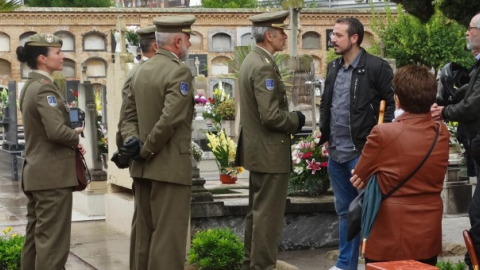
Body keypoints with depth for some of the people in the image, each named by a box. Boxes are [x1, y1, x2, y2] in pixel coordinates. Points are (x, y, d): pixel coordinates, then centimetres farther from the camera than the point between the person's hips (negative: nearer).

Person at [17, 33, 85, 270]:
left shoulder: (30, 86, 14)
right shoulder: (45, 88, -16)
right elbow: (56, 131, -26)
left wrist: (71, 142, 6)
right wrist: (77, 135, -7)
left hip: (36, 172, 10)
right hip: (53, 174, -10)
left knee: (35, 237, 14)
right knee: (52, 241, -7)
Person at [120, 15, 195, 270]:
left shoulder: (141, 70, 12)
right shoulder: (180, 71, -15)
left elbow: (130, 114, 11)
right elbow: (169, 120, -23)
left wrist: (132, 140, -4)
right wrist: (147, 151, -13)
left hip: (142, 166, 8)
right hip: (170, 166, -8)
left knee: (145, 234, 14)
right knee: (169, 236, -4)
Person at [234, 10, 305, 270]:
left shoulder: (251, 60, 11)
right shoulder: (264, 66, -20)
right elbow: (271, 116, -26)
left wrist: (290, 119, 12)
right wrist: (295, 120, -9)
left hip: (256, 150, 11)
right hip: (270, 153, -11)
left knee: (256, 211, 18)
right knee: (268, 215, -4)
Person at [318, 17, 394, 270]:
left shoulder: (377, 67, -11)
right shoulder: (333, 67, 11)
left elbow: (392, 103, -10)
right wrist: (325, 135, 11)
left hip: (362, 151, -7)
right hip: (336, 153, 7)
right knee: (345, 211, 15)